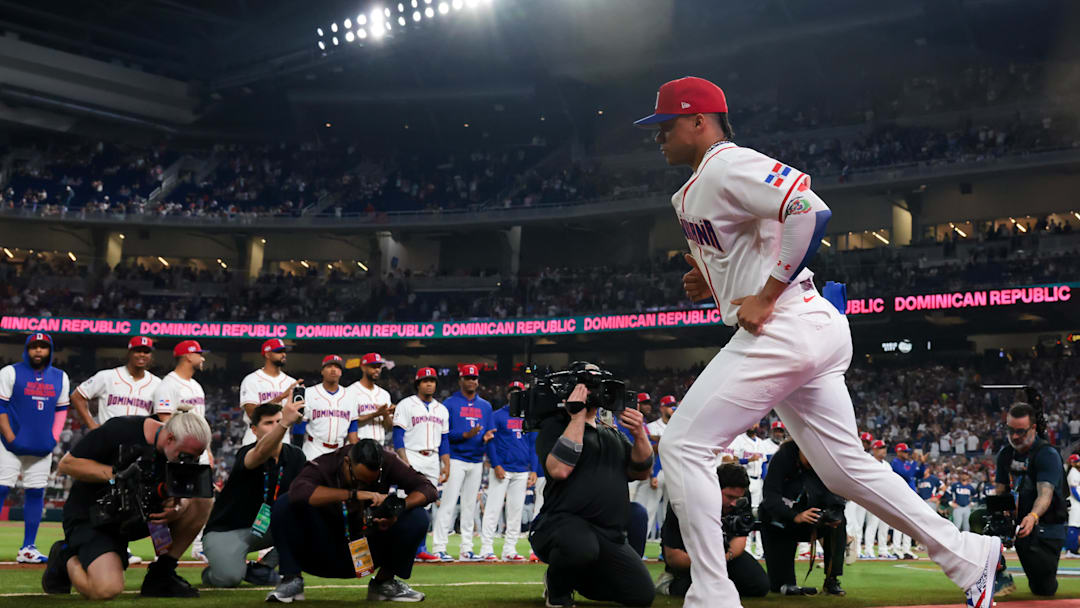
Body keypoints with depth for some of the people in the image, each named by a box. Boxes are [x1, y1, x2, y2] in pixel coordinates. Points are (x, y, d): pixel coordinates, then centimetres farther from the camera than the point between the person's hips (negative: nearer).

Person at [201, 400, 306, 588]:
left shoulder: (295, 456, 0)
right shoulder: (245, 454, -19)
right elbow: (260, 453, -44)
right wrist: (285, 423, -62)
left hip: (265, 527, 6)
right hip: (226, 530, -5)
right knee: (229, 577, -32)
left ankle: (263, 566, -5)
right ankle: (212, 571, 8)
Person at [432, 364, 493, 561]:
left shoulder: (485, 406, 16)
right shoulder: (449, 404, -1)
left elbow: (489, 432, 13)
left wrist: (486, 438, -10)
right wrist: (465, 435, -20)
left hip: (476, 461, 5)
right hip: (456, 459, -5)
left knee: (470, 506, 8)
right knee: (448, 504, -9)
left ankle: (466, 549, 12)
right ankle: (439, 548, -8)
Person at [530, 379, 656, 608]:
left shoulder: (612, 433, 22)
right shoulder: (554, 425, 1)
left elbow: (640, 472, 12)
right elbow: (559, 469, -18)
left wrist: (639, 434, -6)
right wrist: (578, 415, -14)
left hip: (611, 536, 7)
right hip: (562, 526, -7)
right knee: (580, 545, -40)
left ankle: (578, 578, 21)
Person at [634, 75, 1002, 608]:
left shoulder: (730, 165, -10)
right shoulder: (692, 194, 21)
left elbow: (811, 212, -24)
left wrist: (765, 298, -20)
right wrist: (711, 285, 11)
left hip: (786, 330, -10)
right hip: (812, 336, 10)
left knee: (682, 447, -8)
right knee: (843, 467, 14)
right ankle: (967, 556, 19)